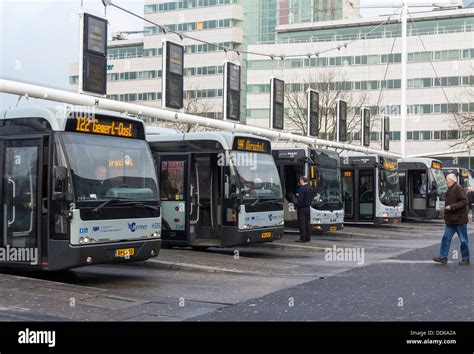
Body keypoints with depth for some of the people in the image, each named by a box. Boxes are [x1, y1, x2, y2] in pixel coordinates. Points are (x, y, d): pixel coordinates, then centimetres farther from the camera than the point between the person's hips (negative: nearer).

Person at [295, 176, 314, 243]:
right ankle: (308, 238, 13)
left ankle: (303, 238, -3)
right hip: (308, 208, 8)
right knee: (307, 223, 10)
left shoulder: (302, 189, -16)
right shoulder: (310, 188, 9)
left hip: (302, 208, -8)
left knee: (301, 224, -3)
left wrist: (296, 207, -10)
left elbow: (300, 199, -18)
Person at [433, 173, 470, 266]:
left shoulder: (458, 189, -13)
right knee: (446, 237, 3)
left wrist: (451, 207, -22)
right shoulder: (450, 190, 15)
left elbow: (464, 202, -19)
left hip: (459, 219, -9)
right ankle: (443, 257, 4)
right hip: (451, 220, 9)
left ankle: (466, 259, 11)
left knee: (463, 240, 2)